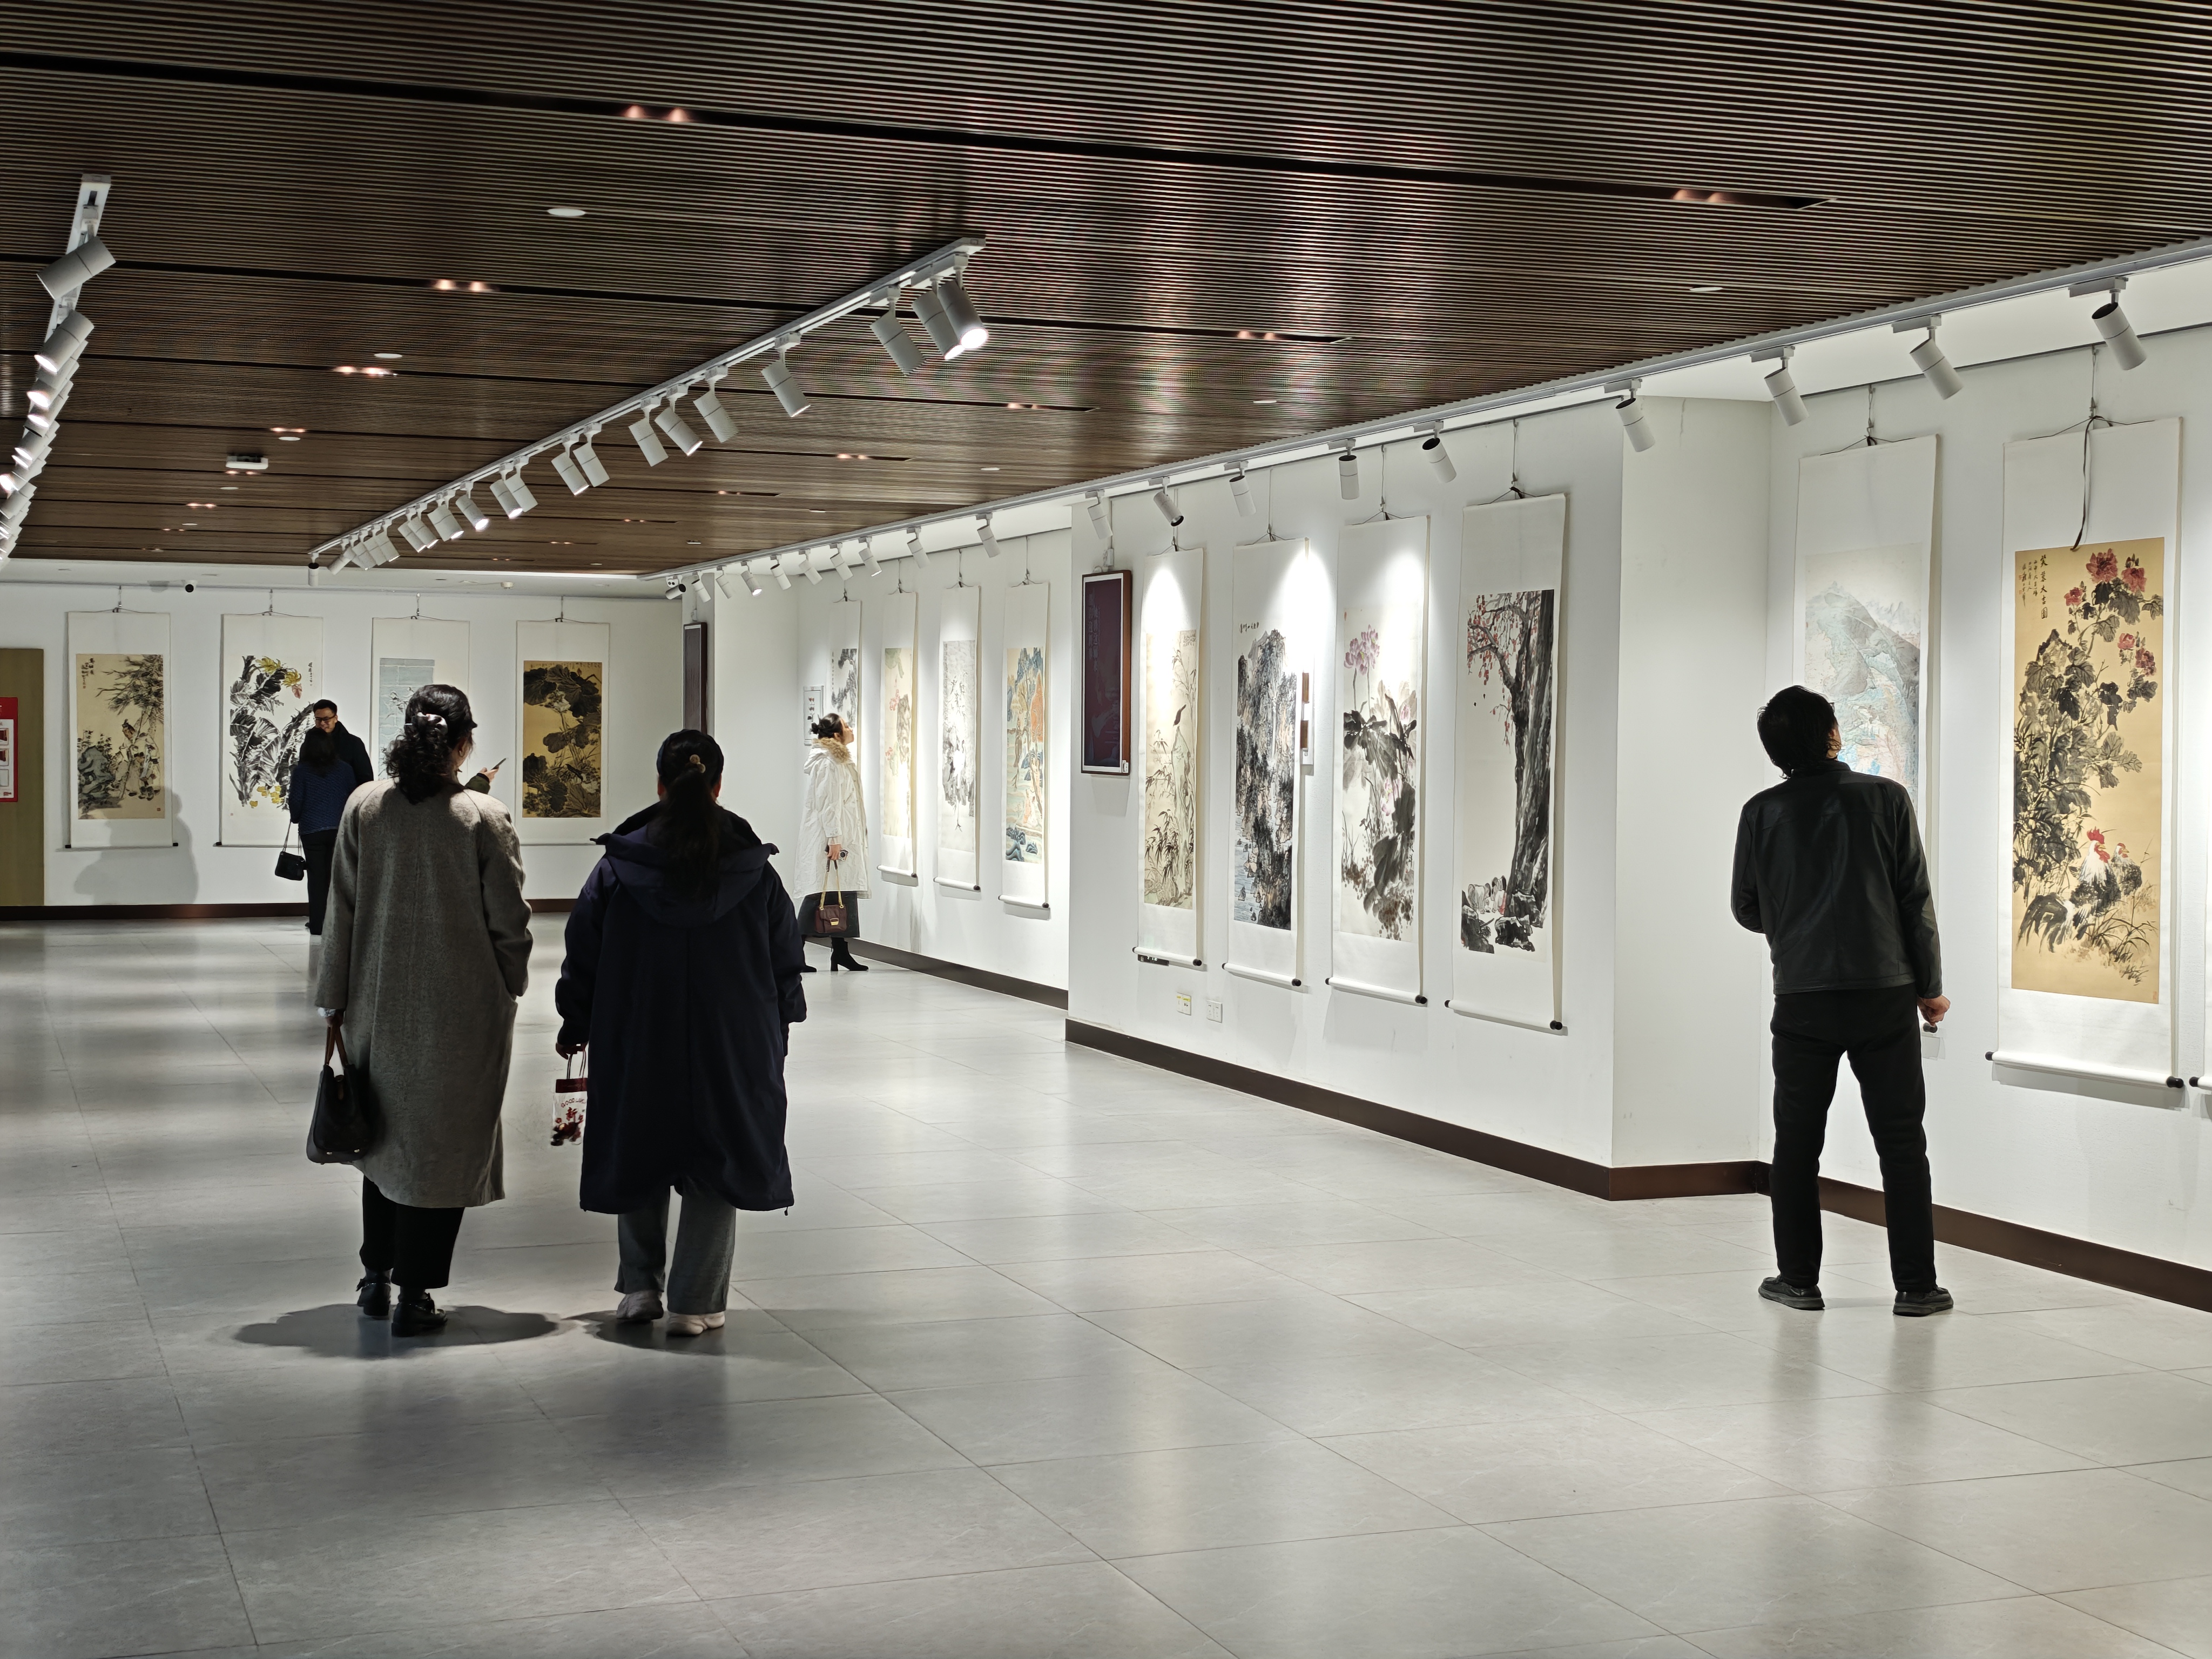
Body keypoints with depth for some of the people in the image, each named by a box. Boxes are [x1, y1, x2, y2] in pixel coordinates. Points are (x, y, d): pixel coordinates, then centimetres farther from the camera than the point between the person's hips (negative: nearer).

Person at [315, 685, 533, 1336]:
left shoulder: (364, 808, -5)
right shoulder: (483, 818, -13)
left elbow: (341, 913, 0)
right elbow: (509, 920, -6)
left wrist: (336, 1001, 8)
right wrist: (511, 987, 11)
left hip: (380, 1006, 3)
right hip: (463, 1012, -3)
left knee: (385, 1140, 20)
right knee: (441, 1147, 6)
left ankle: (377, 1279, 28)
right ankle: (413, 1295, 8)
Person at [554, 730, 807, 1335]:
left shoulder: (619, 867, -7)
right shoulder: (754, 870, -5)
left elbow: (583, 953, 1)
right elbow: (786, 959, 4)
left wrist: (575, 1025, 15)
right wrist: (779, 1025, 19)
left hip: (637, 1043, 0)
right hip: (732, 1050, 0)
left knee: (639, 1156, 18)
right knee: (717, 1169, 9)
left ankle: (639, 1287, 22)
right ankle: (696, 1302, 10)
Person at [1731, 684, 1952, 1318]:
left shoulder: (1763, 813, 0)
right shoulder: (1886, 798, -3)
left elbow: (1748, 910, 8)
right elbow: (1917, 900, -2)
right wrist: (1930, 986, 8)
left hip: (1802, 998, 1)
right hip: (1885, 992, -1)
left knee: (1797, 1143, 10)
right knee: (1902, 1143, 5)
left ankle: (1798, 1278, 13)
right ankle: (1916, 1285, 6)